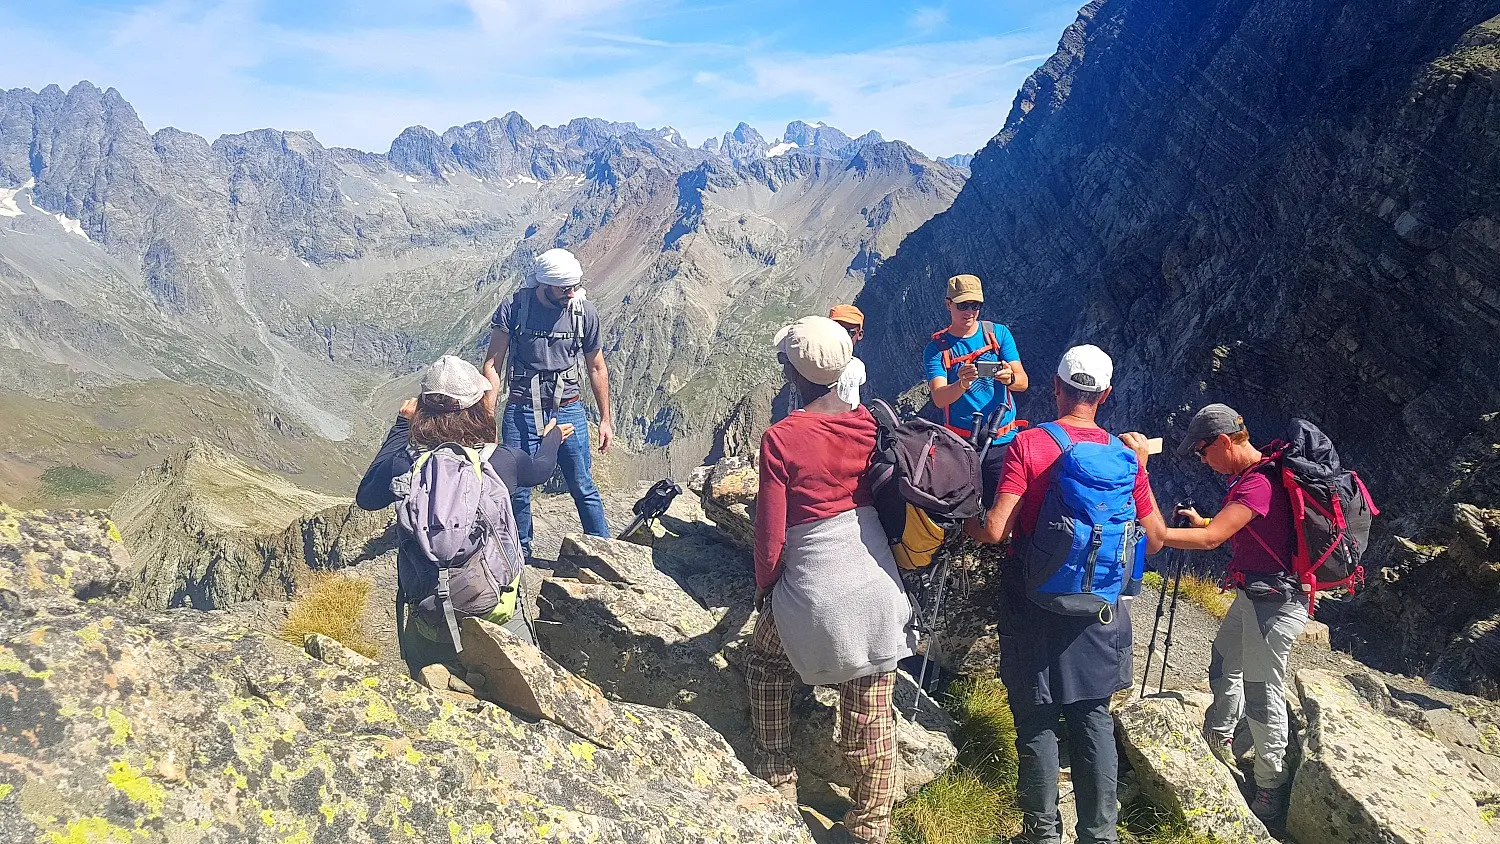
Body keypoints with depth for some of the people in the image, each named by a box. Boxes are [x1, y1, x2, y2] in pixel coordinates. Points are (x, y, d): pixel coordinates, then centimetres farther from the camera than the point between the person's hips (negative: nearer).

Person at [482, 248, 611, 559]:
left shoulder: (584, 311, -4)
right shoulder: (513, 308, -9)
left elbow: (596, 368, 7)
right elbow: (492, 365, -4)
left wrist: (606, 419, 9)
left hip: (568, 409, 1)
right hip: (521, 410, 0)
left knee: (584, 488, 4)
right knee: (517, 490, 7)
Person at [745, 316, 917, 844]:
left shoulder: (781, 438, -14)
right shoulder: (870, 424, -1)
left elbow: (770, 534, -10)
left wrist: (764, 589, 7)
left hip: (814, 588, -4)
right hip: (880, 584, 4)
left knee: (765, 659, 26)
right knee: (872, 713, 15)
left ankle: (778, 780, 31)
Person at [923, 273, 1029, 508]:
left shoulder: (999, 333, 5)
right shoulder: (937, 348, -1)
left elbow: (1023, 382, -3)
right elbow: (939, 399, -14)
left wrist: (1010, 378, -27)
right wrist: (962, 384, -35)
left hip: (1003, 441, 1)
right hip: (960, 445, -1)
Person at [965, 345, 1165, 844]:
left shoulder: (1028, 444, -14)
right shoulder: (1125, 453, -3)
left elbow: (996, 530, -21)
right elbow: (1153, 540, 4)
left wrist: (968, 527, 1)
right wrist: (1140, 468, 11)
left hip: (1034, 602, -3)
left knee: (1037, 721, 10)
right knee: (1093, 717, 16)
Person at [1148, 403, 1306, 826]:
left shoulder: (1260, 483, -25)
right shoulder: (1246, 476, 8)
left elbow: (1209, 539, -29)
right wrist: (1201, 520, 7)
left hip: (1274, 602, -11)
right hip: (1253, 595, 11)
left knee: (1262, 692, -2)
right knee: (1225, 664, 23)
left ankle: (1270, 795, 10)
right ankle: (1219, 743, 43)